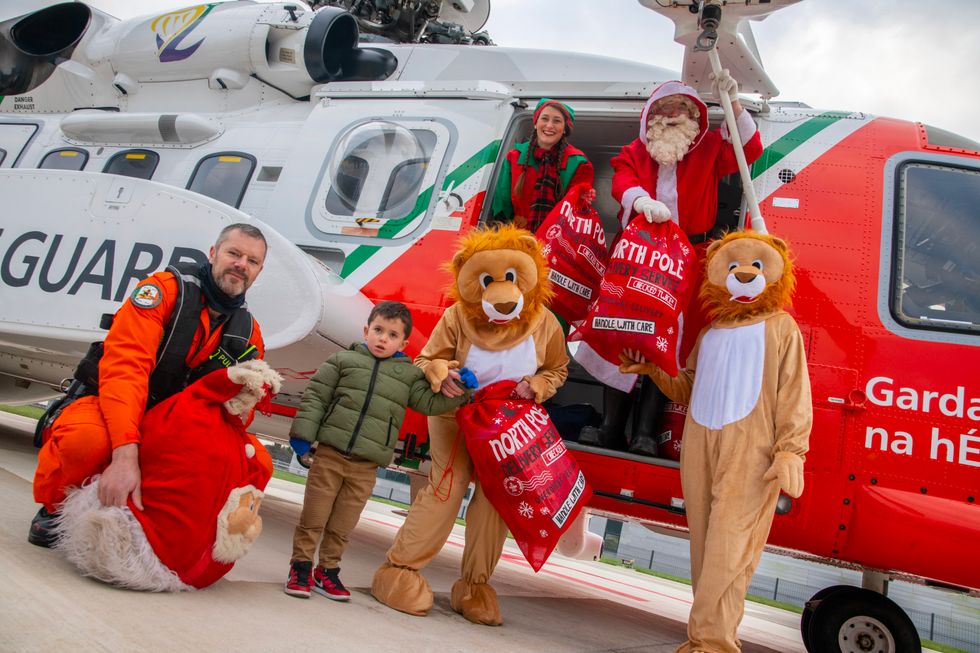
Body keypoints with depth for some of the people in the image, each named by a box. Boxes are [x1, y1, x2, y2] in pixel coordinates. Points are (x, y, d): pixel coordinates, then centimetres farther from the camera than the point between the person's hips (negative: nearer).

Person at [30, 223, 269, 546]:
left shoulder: (249, 333, 2)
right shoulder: (167, 288, -14)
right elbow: (124, 367, -27)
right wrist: (125, 454, -40)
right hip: (108, 405, -4)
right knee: (88, 439, -38)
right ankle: (54, 508, -3)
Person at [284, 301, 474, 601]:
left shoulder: (409, 374, 9)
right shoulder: (343, 360, 4)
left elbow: (429, 402, 4)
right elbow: (315, 396, 4)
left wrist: (459, 390, -10)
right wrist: (303, 432, -3)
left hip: (366, 466, 2)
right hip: (330, 453, -1)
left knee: (342, 524, 11)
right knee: (314, 515, 5)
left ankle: (327, 570, 26)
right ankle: (301, 566, 19)